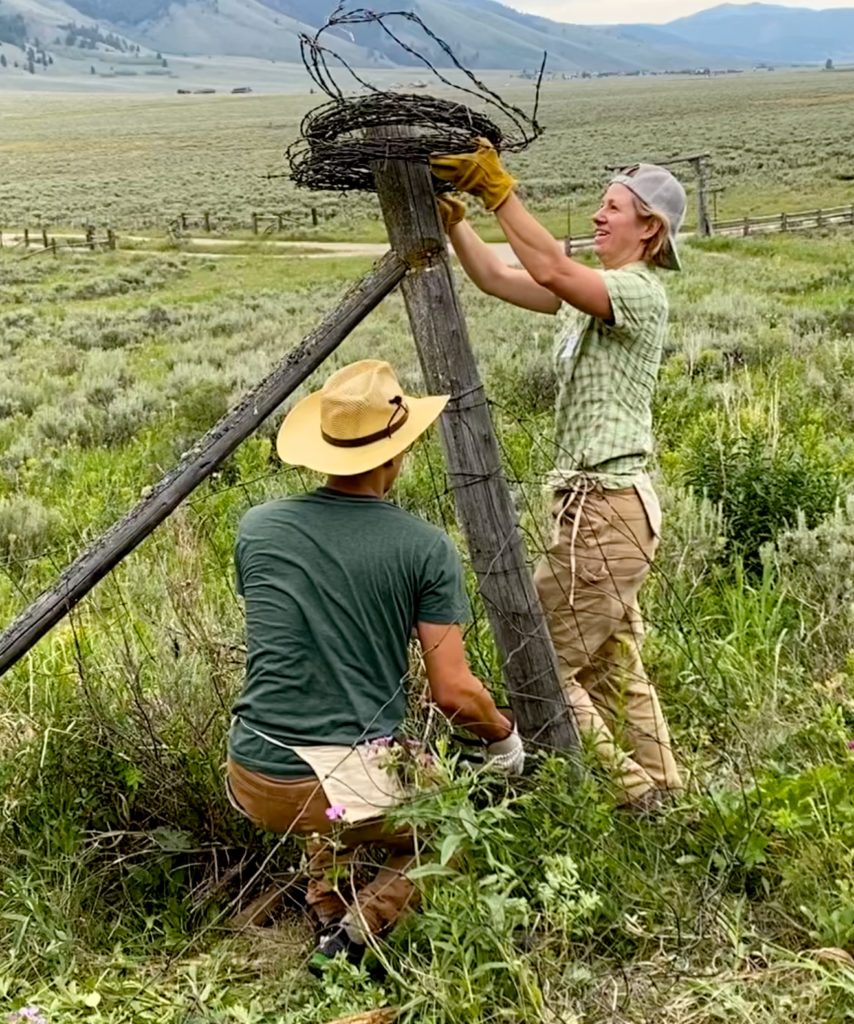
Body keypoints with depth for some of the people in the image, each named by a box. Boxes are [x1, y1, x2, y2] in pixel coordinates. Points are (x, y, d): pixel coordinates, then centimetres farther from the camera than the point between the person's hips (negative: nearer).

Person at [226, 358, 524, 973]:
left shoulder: (257, 529, 4)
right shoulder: (426, 547, -7)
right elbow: (453, 692, -7)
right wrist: (504, 737, 13)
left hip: (254, 783, 5)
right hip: (355, 781, -5)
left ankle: (327, 913, 21)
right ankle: (358, 930, 3)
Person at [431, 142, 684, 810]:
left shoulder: (641, 293, -13)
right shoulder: (592, 294, 15)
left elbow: (552, 270, -29)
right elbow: (498, 280, 11)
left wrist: (500, 191, -28)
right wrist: (453, 218, 1)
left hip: (610, 506, -10)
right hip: (598, 503, 10)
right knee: (613, 662, 18)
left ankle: (623, 786, 2)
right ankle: (660, 792, 28)